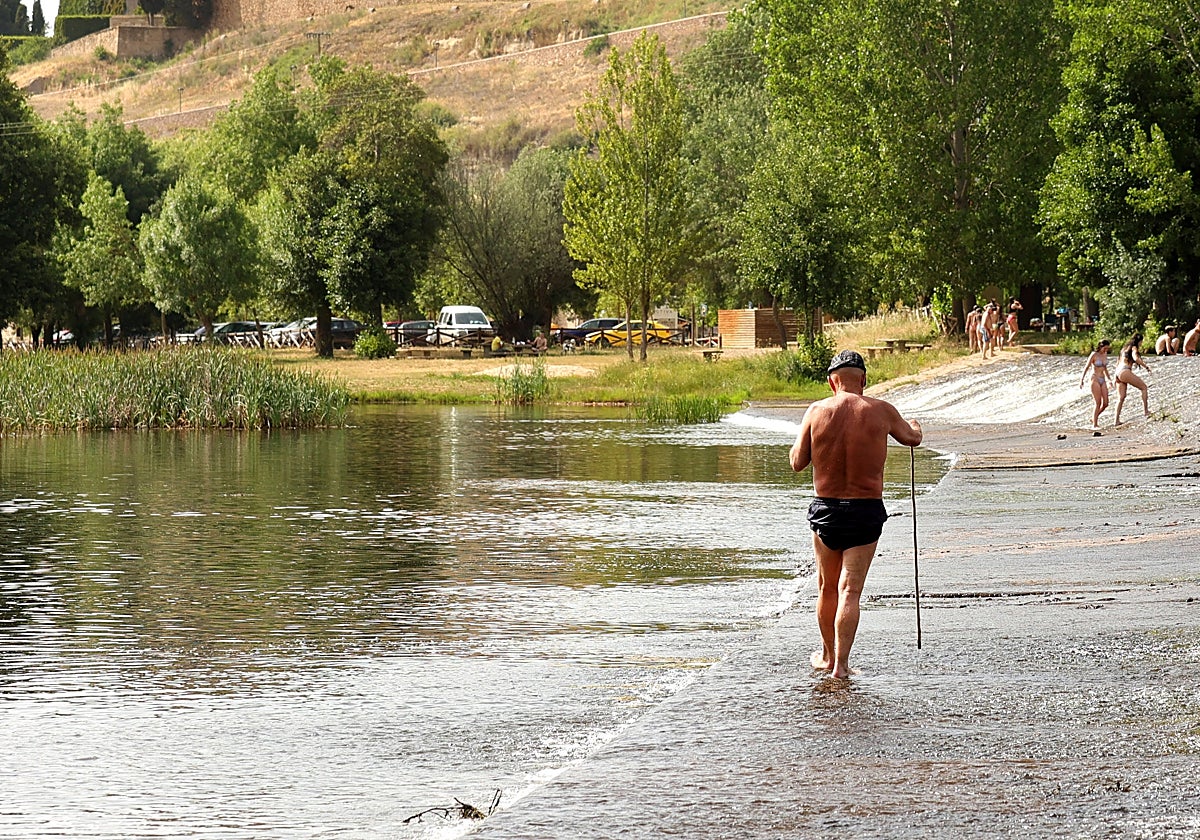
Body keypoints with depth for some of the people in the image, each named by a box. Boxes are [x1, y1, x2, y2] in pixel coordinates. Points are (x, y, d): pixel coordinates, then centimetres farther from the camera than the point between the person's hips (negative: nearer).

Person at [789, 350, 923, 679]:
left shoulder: (817, 411, -5)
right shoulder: (881, 411, -5)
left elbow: (797, 462, 1)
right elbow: (912, 438, 15)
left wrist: (802, 437, 20)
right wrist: (914, 426, 38)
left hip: (825, 509, 1)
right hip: (867, 510, -1)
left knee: (827, 588, 18)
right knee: (850, 591, -1)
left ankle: (828, 655, 33)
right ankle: (841, 663, -9)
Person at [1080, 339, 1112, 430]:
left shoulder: (1105, 355, 8)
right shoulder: (1094, 355, -11)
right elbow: (1086, 368, -5)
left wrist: (1108, 380, 25)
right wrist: (1081, 380, -3)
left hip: (1102, 380, 7)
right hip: (1095, 380, -7)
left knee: (1105, 404, 0)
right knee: (1098, 404, -11)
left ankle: (1094, 418, 23)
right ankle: (1094, 425, -4)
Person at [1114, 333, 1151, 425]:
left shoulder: (1125, 348, 26)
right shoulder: (1134, 348, 0)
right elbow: (1136, 358, -21)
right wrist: (1146, 366, -15)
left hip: (1118, 372, 9)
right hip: (1125, 372, -9)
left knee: (1121, 397, 7)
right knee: (1144, 387, 0)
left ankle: (1117, 420, 0)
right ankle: (1146, 411, -7)